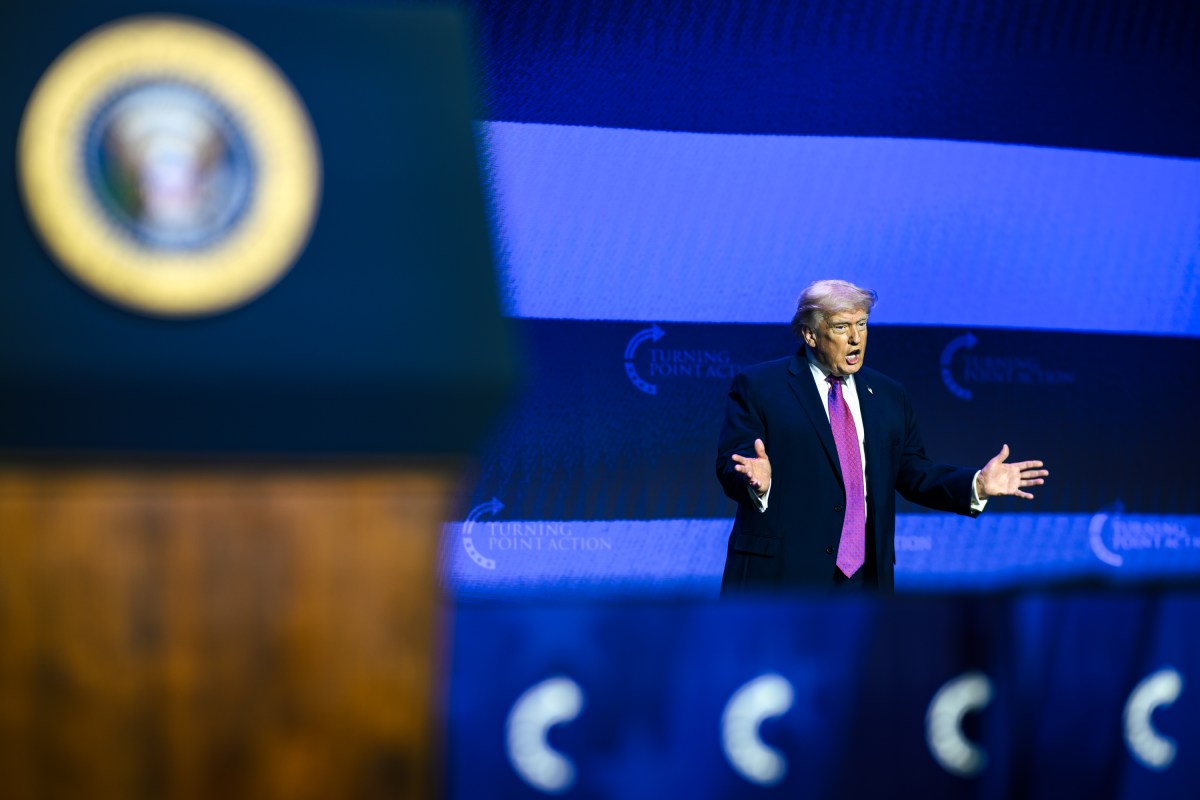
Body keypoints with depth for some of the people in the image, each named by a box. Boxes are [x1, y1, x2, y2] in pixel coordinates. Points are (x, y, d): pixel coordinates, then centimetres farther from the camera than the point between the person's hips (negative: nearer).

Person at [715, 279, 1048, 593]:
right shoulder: (757, 386, 0)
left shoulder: (890, 397, 15)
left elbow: (913, 474, 15)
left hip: (864, 579, 4)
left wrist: (977, 485, 0)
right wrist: (756, 481, -31)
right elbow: (730, 466, -8)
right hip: (779, 575, -4)